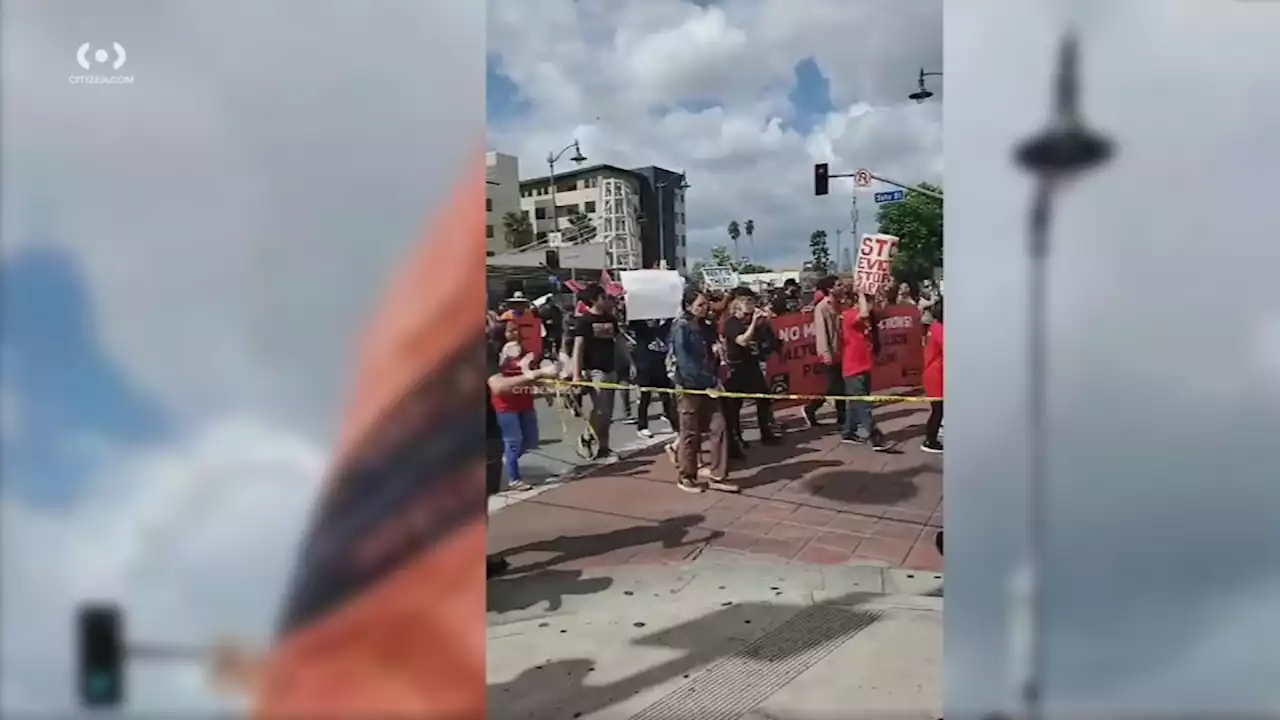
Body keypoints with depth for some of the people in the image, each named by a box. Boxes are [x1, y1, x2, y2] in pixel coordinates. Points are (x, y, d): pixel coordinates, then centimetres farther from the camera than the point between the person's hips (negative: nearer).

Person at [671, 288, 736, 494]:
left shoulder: (706, 328, 11)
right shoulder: (681, 328, -12)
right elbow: (684, 361, -19)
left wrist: (715, 378, -1)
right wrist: (709, 381, -19)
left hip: (708, 385, 7)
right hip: (689, 385, -7)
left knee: (718, 427, 2)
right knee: (690, 432, 2)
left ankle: (717, 476, 9)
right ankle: (686, 477, 17)